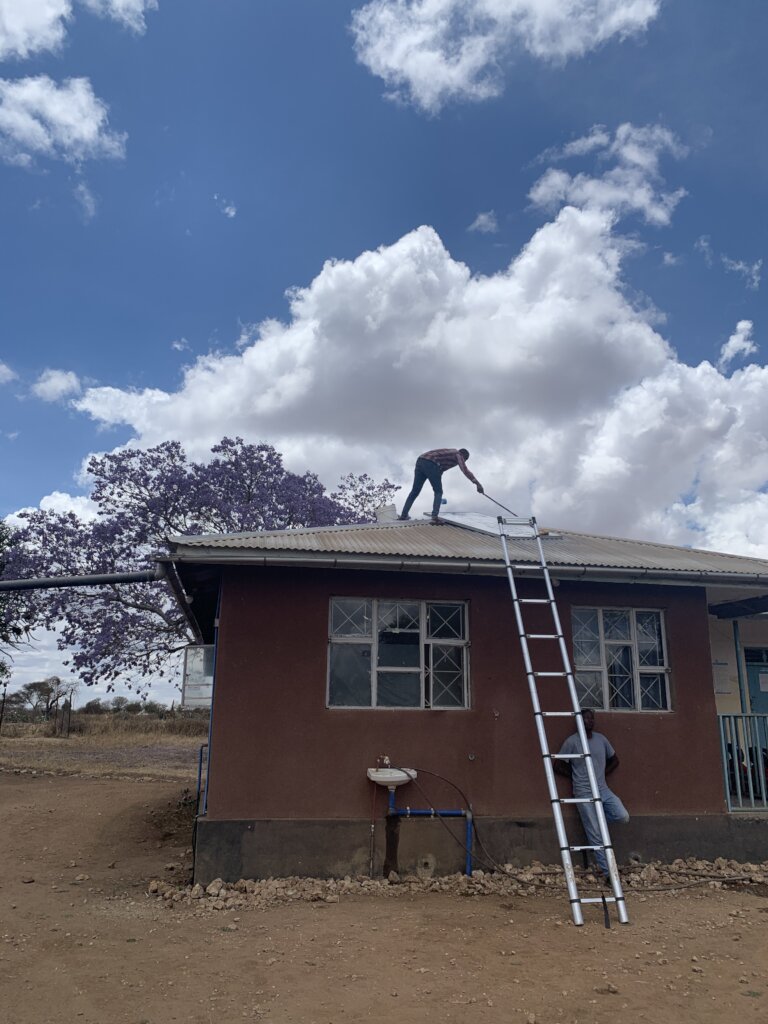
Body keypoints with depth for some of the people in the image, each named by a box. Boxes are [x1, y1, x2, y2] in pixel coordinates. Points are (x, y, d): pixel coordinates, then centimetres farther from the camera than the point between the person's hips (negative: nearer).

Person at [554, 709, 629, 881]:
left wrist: (603, 774, 7)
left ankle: (597, 816, 11)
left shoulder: (601, 739, 7)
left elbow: (614, 760, 20)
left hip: (603, 790, 5)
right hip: (584, 794, -5)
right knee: (596, 836, -3)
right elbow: (557, 765, -3)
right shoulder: (572, 742, -8)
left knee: (623, 817, -16)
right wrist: (575, 776, 0)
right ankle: (608, 873, 8)